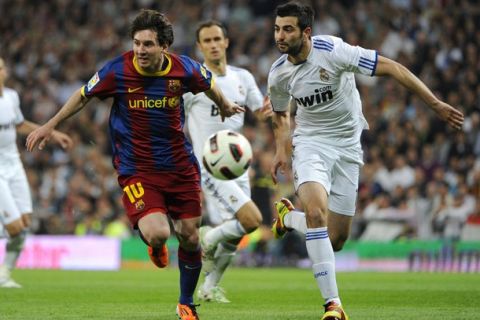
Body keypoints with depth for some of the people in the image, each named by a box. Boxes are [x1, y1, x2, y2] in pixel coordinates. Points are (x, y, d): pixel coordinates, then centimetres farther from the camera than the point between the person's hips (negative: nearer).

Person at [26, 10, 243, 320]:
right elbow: (84, 96, 4)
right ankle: (155, 245, 17)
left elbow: (209, 85, 15)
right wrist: (50, 125, 11)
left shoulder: (184, 69, -9)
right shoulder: (118, 71, -14)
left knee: (190, 237, 6)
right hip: (136, 169, -3)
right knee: (157, 234, -23)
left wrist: (226, 107, 34)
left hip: (180, 165, 3)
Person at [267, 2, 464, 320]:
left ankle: (289, 217, 32)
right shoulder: (278, 74, -6)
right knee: (317, 211, -28)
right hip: (311, 142, 1)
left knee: (336, 239, -1)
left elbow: (391, 67, -20)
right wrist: (281, 149, 3)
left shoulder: (332, 51, -20)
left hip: (347, 145, -1)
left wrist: (435, 103, -23)